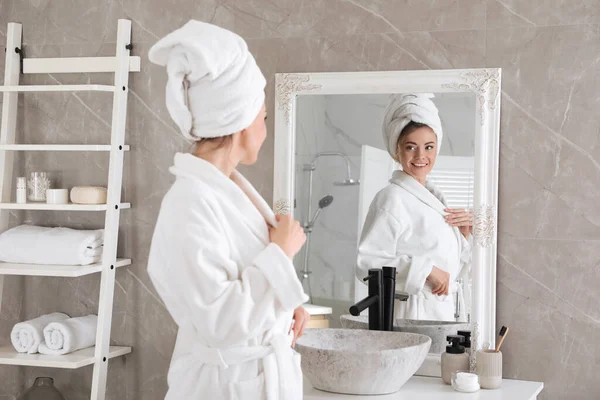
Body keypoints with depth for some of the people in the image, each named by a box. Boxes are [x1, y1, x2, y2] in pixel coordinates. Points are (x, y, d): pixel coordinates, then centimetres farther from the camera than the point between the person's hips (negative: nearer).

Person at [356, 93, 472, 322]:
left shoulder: (435, 198, 13)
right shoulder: (392, 198, -11)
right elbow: (367, 263, -20)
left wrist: (464, 234, 4)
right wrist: (426, 270, -22)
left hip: (444, 312, 7)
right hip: (410, 314, -7)